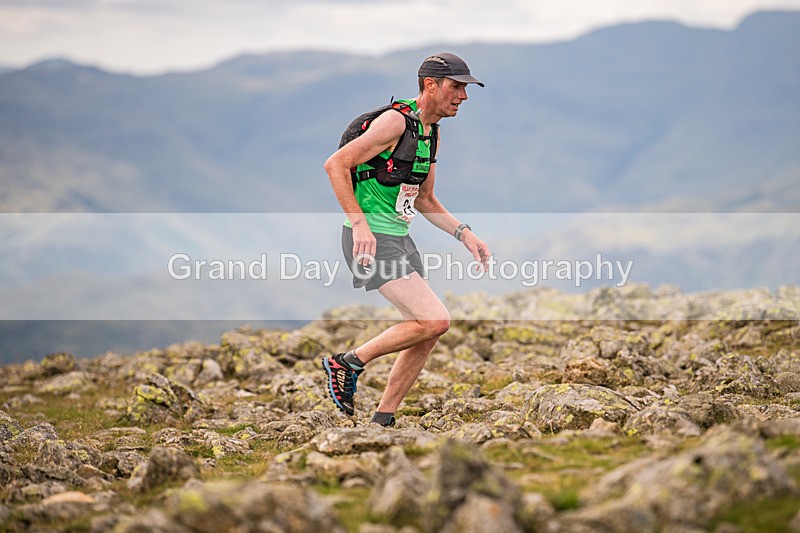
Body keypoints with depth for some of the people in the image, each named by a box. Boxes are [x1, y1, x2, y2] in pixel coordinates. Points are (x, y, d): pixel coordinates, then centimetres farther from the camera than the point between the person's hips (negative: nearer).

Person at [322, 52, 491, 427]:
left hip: (400, 239, 10)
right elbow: (335, 164, -19)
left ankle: (382, 422, 15)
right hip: (370, 240, -9)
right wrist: (359, 224, -24)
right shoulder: (396, 121, -14)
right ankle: (349, 363, -2)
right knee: (434, 320, -18)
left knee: (427, 334, 7)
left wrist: (464, 234, 11)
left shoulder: (432, 132, 15)